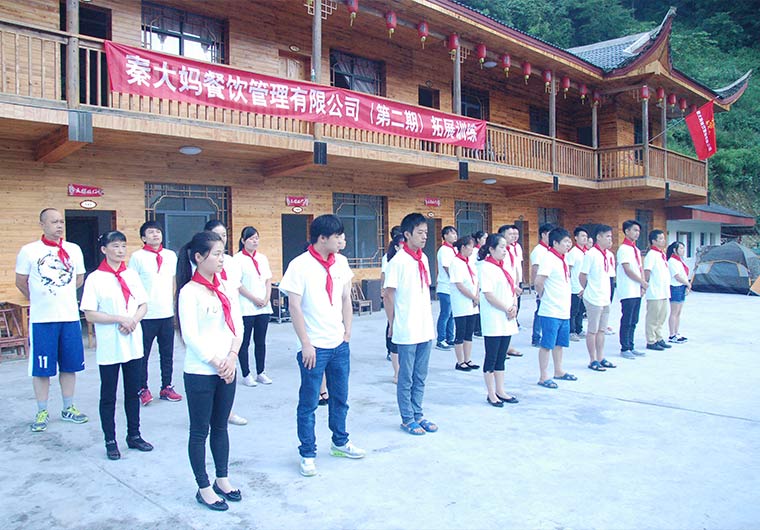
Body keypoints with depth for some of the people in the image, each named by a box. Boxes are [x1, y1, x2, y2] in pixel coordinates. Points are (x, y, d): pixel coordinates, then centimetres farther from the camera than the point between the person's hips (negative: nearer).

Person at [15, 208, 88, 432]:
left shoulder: (74, 250, 6)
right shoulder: (29, 251, -3)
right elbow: (21, 282, 6)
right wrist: (40, 300, 12)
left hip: (70, 317, 3)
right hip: (42, 320, -3)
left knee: (70, 365, 9)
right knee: (41, 368, 3)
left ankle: (68, 409, 22)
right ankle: (42, 412, 16)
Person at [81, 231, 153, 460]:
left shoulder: (132, 275, 6)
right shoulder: (95, 278, -7)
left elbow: (143, 305, 8)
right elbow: (90, 314, -11)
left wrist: (133, 321, -11)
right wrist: (120, 319, -18)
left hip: (133, 344, 4)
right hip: (109, 347, -4)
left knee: (133, 392, 13)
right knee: (108, 396, 7)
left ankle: (134, 435, 26)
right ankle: (110, 441, 18)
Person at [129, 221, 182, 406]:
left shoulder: (171, 256, 9)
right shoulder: (137, 257, -4)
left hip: (167, 314, 4)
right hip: (146, 315, -4)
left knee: (167, 353, 10)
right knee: (143, 354, 3)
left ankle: (166, 387, 21)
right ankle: (143, 389, 16)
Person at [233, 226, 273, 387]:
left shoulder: (262, 258, 13)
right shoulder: (238, 259, -4)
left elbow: (268, 280, 13)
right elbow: (237, 284, -8)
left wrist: (267, 298, -2)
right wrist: (254, 299, -12)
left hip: (264, 307, 5)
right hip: (246, 307, -5)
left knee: (261, 341, 9)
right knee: (245, 342, 2)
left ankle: (260, 372, 18)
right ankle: (246, 374, 11)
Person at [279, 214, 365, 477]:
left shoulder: (341, 263, 5)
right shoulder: (300, 265, -12)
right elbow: (294, 307, -12)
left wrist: (347, 332, 7)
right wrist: (306, 344, -13)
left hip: (340, 344, 6)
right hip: (315, 347, -6)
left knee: (340, 398, 18)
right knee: (308, 404, 5)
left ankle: (340, 443, 36)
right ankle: (308, 454, 19)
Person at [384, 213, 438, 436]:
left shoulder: (423, 259, 8)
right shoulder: (398, 261, -14)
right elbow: (389, 296, -10)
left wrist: (431, 323, 14)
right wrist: (393, 325, -6)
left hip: (425, 330, 7)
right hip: (407, 332, -7)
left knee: (420, 377, 16)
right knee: (406, 378, 7)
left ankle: (418, 414, 28)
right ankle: (407, 419, 19)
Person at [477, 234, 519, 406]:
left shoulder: (504, 267, 14)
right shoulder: (486, 267, -11)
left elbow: (512, 289, 15)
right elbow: (488, 295, -17)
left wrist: (514, 306, -3)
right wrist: (507, 309, -14)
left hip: (507, 321, 8)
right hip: (493, 322, -8)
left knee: (501, 358, 14)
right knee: (491, 358, 1)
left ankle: (500, 391, 22)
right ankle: (491, 394, 10)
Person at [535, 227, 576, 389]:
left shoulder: (562, 258, 12)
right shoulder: (548, 258, -16)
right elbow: (539, 281, -22)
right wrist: (543, 295, -9)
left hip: (564, 310, 9)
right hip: (551, 311, -9)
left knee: (560, 343, 19)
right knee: (547, 344, -2)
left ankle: (558, 371, 33)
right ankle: (543, 377, 6)